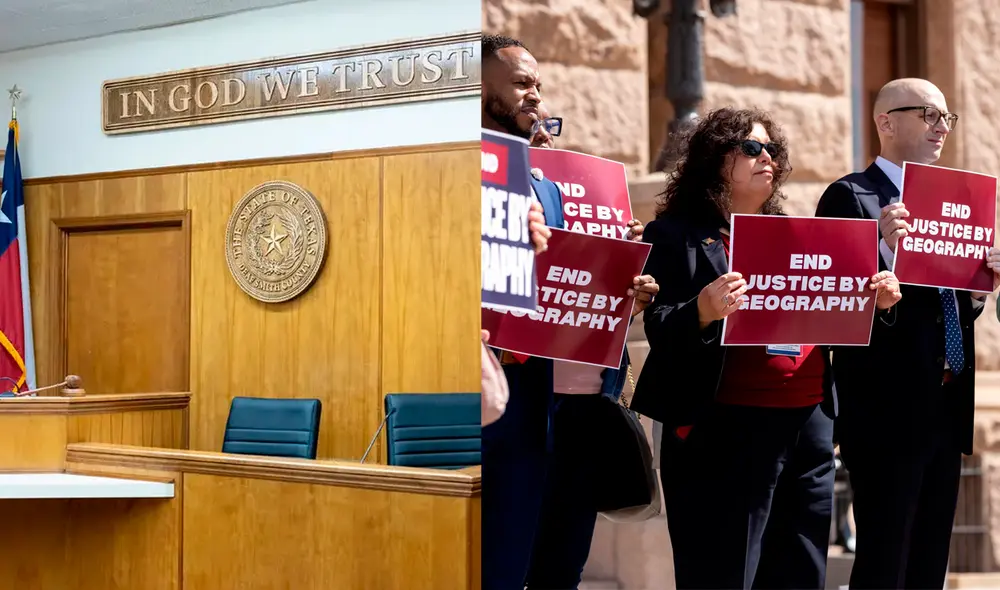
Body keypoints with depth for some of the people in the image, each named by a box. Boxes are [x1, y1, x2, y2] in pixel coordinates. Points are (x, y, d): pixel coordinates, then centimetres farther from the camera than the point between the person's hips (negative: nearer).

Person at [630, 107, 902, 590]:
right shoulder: (677, 234, 0)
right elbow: (660, 330, -9)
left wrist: (873, 301, 0)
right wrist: (704, 311, -29)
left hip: (809, 424, 6)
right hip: (724, 432, -6)